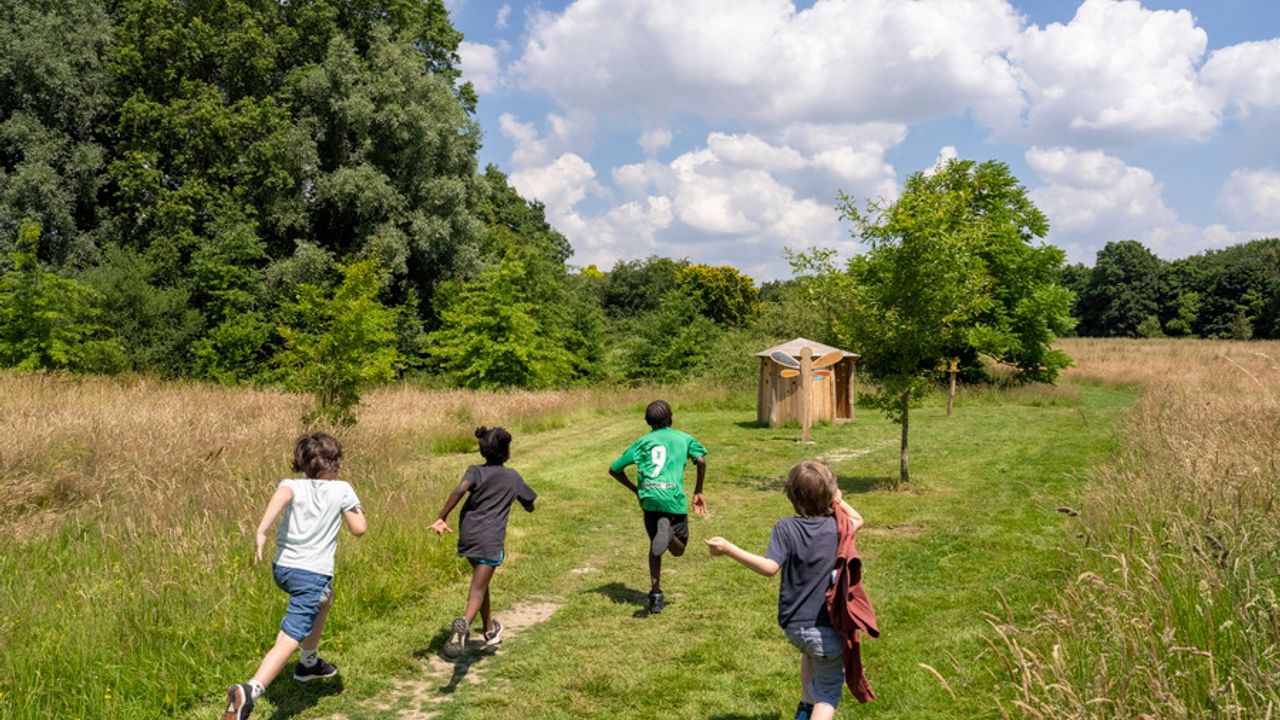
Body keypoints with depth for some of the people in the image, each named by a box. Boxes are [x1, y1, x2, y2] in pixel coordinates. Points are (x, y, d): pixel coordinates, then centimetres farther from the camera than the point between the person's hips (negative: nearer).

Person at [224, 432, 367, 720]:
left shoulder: (292, 485, 5)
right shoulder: (341, 489, 0)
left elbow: (281, 496, -20)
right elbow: (359, 529, 3)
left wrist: (262, 530, -30)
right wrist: (358, 509, 23)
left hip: (282, 567, 6)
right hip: (312, 574, -6)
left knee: (324, 599, 36)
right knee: (288, 641, -11)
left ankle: (309, 663, 48)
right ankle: (248, 692, -34)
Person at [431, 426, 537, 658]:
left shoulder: (475, 471, 7)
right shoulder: (513, 477, 9)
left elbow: (460, 490, -15)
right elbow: (530, 507, 20)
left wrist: (442, 518, -17)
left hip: (468, 535, 3)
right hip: (491, 539, -3)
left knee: (481, 580, 23)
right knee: (478, 588, -8)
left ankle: (490, 630, 38)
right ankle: (464, 622, -39)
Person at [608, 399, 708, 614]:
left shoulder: (643, 441, 19)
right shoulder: (684, 438, 16)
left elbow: (614, 469, 18)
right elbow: (701, 460, -2)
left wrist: (635, 489, 27)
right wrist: (698, 491, 7)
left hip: (649, 499, 2)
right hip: (674, 499, -2)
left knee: (654, 545, 21)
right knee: (678, 550, 12)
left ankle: (655, 595, 9)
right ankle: (668, 530, -23)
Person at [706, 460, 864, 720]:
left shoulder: (786, 527, -10)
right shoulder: (836, 526, -4)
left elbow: (770, 567, -23)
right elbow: (858, 520, 19)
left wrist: (729, 549, -27)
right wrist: (837, 500, 6)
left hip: (793, 625, 2)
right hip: (828, 627, -1)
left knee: (811, 651, 38)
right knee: (828, 693, 13)